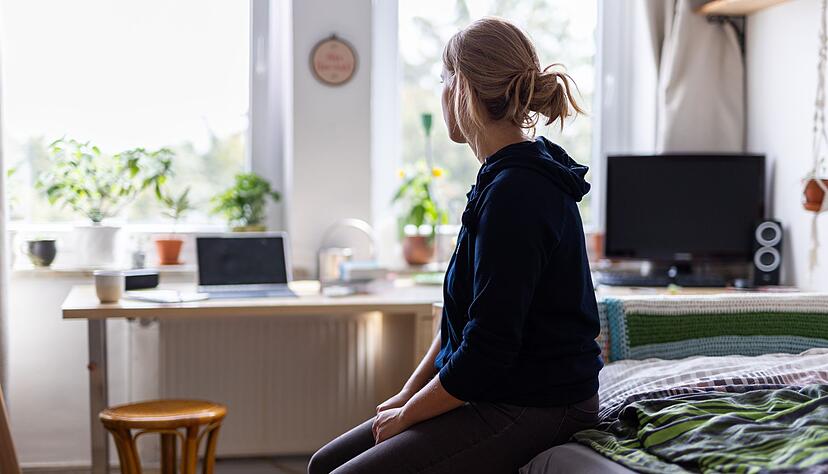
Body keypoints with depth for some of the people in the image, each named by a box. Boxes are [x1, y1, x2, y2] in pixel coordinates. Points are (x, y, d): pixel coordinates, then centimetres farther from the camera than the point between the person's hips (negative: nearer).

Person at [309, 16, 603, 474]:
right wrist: (408, 394, 10)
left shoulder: (515, 193, -22)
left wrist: (408, 414, -9)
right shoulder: (507, 177, 11)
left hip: (531, 409, -10)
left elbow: (488, 349, -23)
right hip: (499, 396, 10)